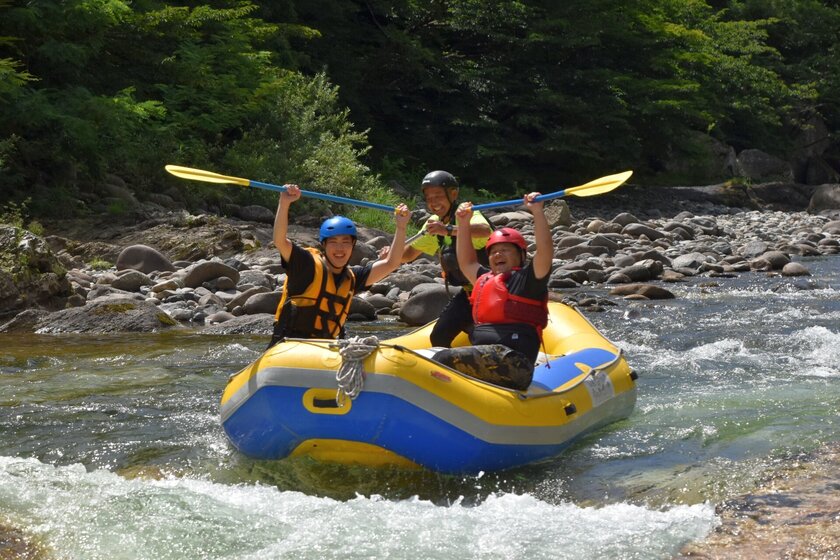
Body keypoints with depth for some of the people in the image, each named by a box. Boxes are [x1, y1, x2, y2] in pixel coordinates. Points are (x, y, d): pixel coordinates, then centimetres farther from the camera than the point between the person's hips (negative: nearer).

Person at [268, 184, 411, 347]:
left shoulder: (352, 277, 13)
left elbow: (390, 264, 14)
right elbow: (280, 241, -18)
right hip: (289, 344, -7)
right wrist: (284, 203, -30)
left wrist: (401, 227, 5)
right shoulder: (308, 264, -4)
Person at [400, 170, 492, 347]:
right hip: (468, 292, 7)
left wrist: (448, 230, -56)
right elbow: (408, 255, 9)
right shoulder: (434, 222, 5)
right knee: (439, 337, 2)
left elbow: (485, 230, -43)